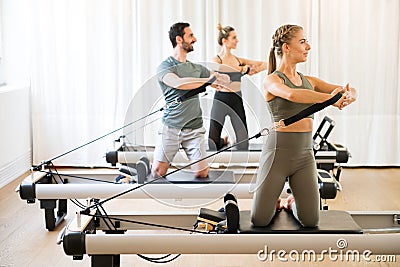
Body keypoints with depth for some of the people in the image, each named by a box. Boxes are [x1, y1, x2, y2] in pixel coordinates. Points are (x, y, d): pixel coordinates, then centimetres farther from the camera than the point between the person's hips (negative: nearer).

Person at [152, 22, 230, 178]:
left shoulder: (197, 68, 15)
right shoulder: (165, 66, -2)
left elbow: (224, 79, 24)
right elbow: (178, 83, -22)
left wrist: (219, 79, 1)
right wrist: (209, 79, -16)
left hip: (194, 129, 4)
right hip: (171, 126, -4)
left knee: (202, 174, -3)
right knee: (158, 172, -4)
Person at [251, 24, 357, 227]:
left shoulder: (309, 81, 12)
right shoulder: (272, 80, -7)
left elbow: (350, 91, 6)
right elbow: (292, 94, -30)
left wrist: (348, 95, -18)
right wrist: (331, 99, -28)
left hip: (305, 155, 5)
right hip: (278, 152, -5)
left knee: (310, 221, 0)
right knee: (259, 221, -3)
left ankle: (293, 202, 34)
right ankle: (273, 201, 32)